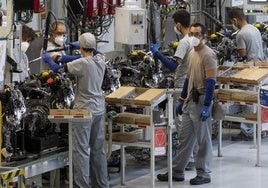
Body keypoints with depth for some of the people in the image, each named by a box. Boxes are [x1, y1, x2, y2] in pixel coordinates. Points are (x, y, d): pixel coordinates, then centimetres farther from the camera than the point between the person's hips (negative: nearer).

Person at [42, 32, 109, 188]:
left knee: (81, 150, -2)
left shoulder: (82, 63, -17)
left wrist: (48, 59, 5)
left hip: (85, 110, -7)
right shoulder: (101, 60, 0)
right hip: (99, 109, 7)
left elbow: (57, 69, -13)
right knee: (98, 149, 15)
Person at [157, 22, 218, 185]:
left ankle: (204, 174, 10)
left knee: (203, 140, 1)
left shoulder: (208, 55, -13)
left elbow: (211, 81, -19)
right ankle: (177, 172, 19)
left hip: (201, 102, -9)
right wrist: (182, 100, 21)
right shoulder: (192, 53, 14)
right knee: (185, 139, 13)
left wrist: (207, 106, -23)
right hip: (190, 101, 9)